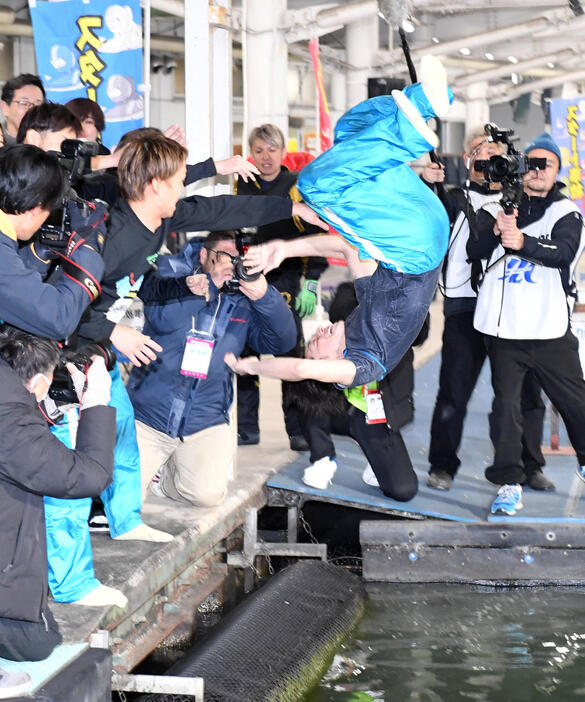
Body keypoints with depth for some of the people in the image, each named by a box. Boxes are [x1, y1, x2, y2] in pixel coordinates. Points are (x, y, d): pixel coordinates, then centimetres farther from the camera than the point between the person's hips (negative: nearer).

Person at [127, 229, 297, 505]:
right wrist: (211, 286, -21)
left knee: (208, 493, -21)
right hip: (147, 416, -2)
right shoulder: (172, 283, 3)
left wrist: (264, 295, -18)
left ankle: (163, 476, 12)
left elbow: (283, 341, -3)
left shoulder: (242, 305, 9)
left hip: (205, 424, 2)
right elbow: (161, 319, -17)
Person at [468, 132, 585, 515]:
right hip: (503, 329, 1)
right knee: (506, 405, 0)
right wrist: (496, 230, -21)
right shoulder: (496, 208, 11)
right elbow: (475, 250, -1)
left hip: (550, 329, -1)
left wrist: (522, 242, -30)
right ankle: (510, 484, 6)